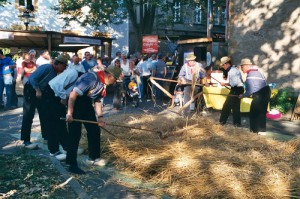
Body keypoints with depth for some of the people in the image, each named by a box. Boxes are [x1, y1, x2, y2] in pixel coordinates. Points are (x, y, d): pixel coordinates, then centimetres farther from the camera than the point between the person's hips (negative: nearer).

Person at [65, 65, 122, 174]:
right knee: (75, 133, -7)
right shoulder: (92, 78, -27)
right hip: (75, 101, -9)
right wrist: (69, 113, -26)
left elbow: (97, 100, 11)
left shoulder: (103, 83, 2)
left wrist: (100, 117, 3)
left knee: (95, 130, 11)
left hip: (87, 102, 9)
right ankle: (72, 164, 5)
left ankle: (94, 157, 26)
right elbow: (73, 94, -27)